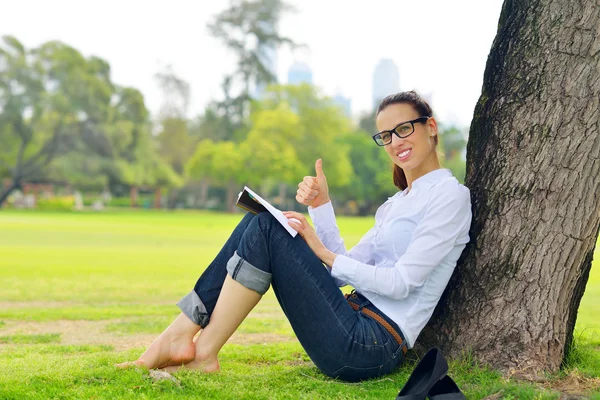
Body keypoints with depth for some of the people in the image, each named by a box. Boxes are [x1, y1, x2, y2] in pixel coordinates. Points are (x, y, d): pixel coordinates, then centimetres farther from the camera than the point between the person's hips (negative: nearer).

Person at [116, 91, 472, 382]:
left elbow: (402, 283, -14)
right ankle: (179, 337, -7)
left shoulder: (450, 195, -4)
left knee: (266, 229, -16)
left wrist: (326, 255, -9)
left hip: (371, 348, -9)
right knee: (260, 221, 0)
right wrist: (322, 206, 3)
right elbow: (346, 272, 13)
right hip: (356, 333, 9)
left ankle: (203, 354, -11)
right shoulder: (397, 203, 23)